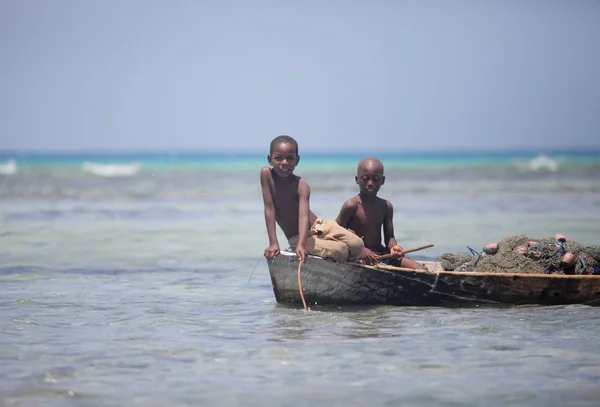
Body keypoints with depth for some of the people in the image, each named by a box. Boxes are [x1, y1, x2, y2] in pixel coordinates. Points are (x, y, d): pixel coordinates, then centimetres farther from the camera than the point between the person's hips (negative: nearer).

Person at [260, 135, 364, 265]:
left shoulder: (302, 186, -15)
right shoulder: (266, 174, -14)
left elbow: (304, 216, -28)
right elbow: (269, 209, -16)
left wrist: (301, 244, -45)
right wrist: (273, 244, -22)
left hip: (319, 226, 2)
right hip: (296, 238, -2)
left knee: (357, 244, -17)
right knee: (339, 251, -26)